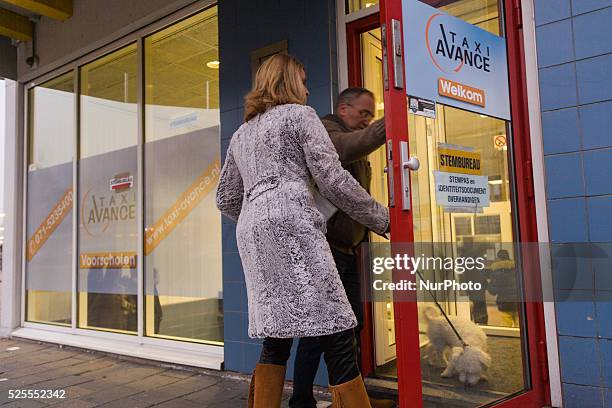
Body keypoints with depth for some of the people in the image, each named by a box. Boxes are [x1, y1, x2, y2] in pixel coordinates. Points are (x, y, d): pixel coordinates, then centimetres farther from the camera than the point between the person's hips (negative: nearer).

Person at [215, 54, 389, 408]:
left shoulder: (241, 134, 27)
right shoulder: (300, 115, 7)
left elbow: (226, 200, 26)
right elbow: (333, 180, -3)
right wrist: (382, 218, 5)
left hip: (251, 232, 8)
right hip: (291, 224, -8)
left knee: (277, 337, 12)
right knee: (336, 335, -8)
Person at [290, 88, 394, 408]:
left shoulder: (356, 145, 23)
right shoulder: (325, 130, -6)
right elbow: (347, 147, -31)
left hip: (347, 248, 10)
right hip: (324, 247, -10)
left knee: (352, 324, 14)